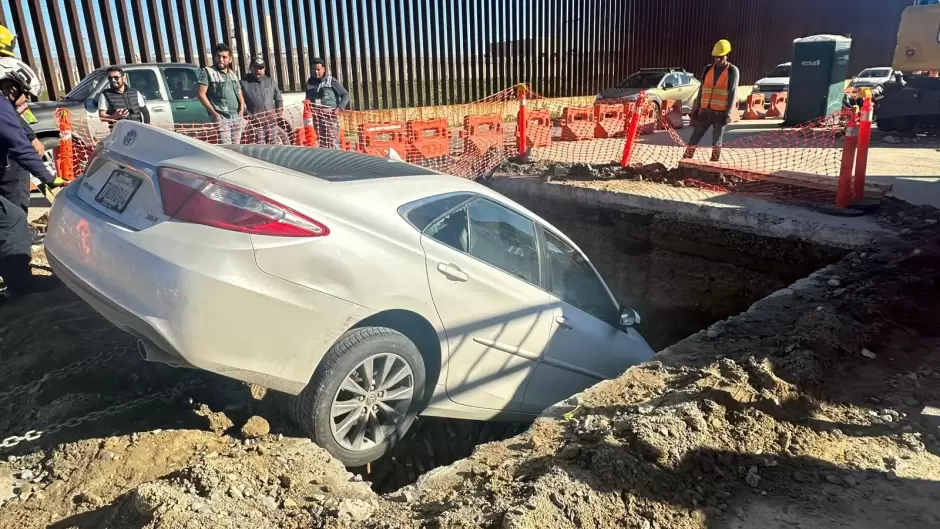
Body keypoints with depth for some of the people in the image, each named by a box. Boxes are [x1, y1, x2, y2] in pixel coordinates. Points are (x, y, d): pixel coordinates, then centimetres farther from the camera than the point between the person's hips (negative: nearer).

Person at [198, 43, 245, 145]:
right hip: (221, 118, -6)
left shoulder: (233, 74, 21)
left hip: (237, 118, 6)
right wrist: (214, 113, -15)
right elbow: (201, 94, -6)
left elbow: (240, 95, 24)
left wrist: (241, 110, 5)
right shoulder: (207, 72, 1)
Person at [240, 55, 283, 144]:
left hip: (271, 121, 3)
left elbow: (279, 99, 18)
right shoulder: (244, 83, 1)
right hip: (256, 122, -3)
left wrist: (278, 114, 7)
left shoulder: (271, 82, 12)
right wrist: (248, 114, -10)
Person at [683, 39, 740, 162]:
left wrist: (728, 114, -14)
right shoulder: (708, 69, 9)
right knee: (694, 137, 3)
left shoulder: (732, 71, -4)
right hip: (706, 111, 4)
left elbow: (732, 93, -8)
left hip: (721, 113, -4)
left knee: (716, 142, 3)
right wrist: (697, 108, 9)